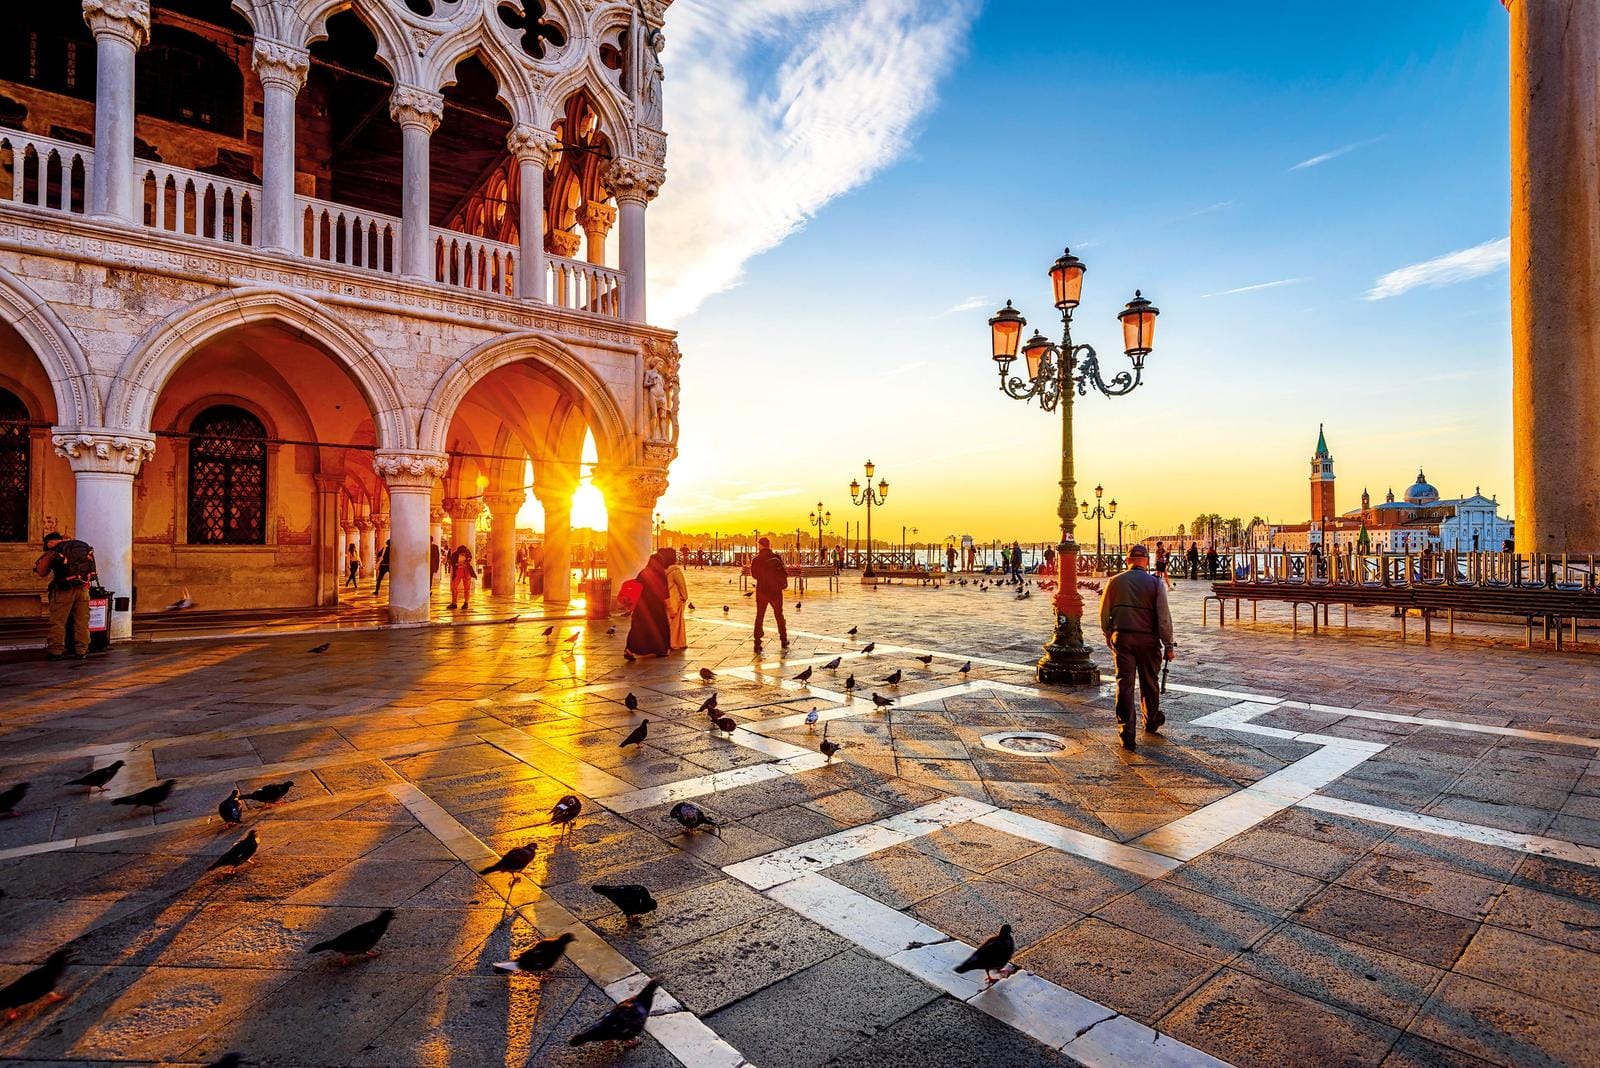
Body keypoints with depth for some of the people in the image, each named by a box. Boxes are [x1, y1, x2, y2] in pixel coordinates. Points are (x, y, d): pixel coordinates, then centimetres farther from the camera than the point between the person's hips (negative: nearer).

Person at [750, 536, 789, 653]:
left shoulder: (756, 559, -7)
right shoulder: (776, 557, -6)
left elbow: (754, 575, 3)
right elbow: (784, 573, -3)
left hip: (762, 591, -1)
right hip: (776, 591, 1)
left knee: (759, 617, 7)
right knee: (779, 615, 18)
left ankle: (757, 644, 1)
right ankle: (784, 640, 26)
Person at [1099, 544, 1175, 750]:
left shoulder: (1115, 581, 0)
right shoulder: (1155, 583, -4)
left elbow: (1104, 613, 5)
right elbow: (1164, 617, -7)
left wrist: (1109, 636, 19)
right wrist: (1169, 645, -1)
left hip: (1121, 637, 0)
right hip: (1148, 639, 0)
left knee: (1124, 683, 1)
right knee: (1149, 682, 17)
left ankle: (1127, 731, -4)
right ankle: (1151, 721, 38)